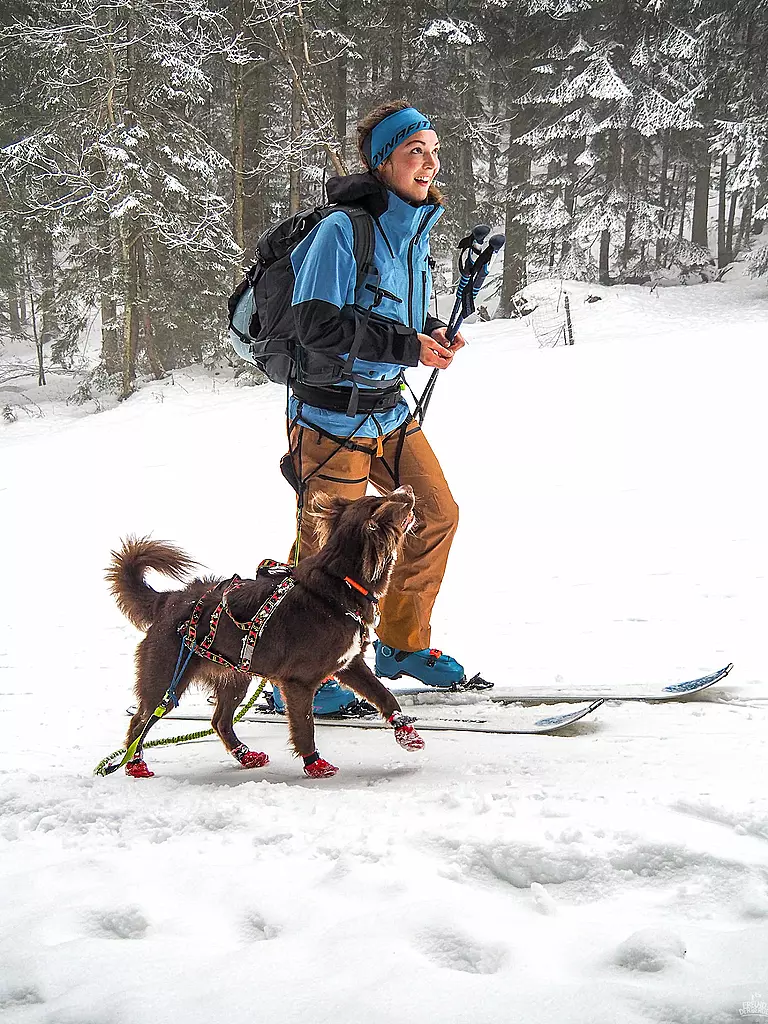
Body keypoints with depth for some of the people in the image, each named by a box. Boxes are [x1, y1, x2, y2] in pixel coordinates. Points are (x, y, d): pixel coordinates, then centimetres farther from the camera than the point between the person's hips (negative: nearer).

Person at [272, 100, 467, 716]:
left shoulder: (414, 231, 8)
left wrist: (433, 338, -1)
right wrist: (408, 346, -23)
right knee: (327, 546, -4)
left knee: (438, 514, 11)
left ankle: (402, 643, 28)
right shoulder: (343, 229, -19)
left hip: (389, 410, 9)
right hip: (333, 415, -9)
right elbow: (318, 324, -26)